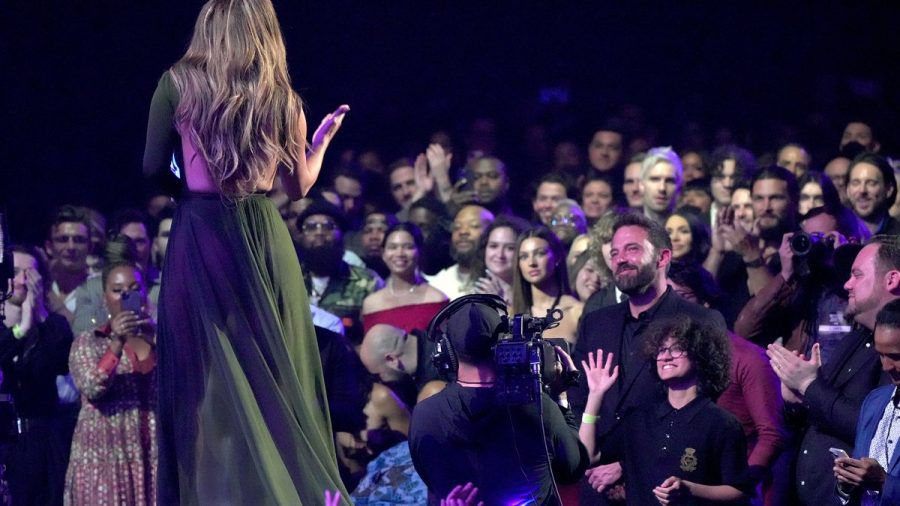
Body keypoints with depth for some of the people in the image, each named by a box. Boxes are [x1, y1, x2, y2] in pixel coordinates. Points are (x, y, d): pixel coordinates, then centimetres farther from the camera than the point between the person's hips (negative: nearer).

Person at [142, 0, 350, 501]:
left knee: (210, 380, 1)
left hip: (201, 232, -2)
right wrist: (324, 137, 30)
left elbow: (153, 166, 3)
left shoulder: (178, 84, -4)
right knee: (277, 376, 9)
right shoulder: (284, 98, 3)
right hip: (266, 236, 2)